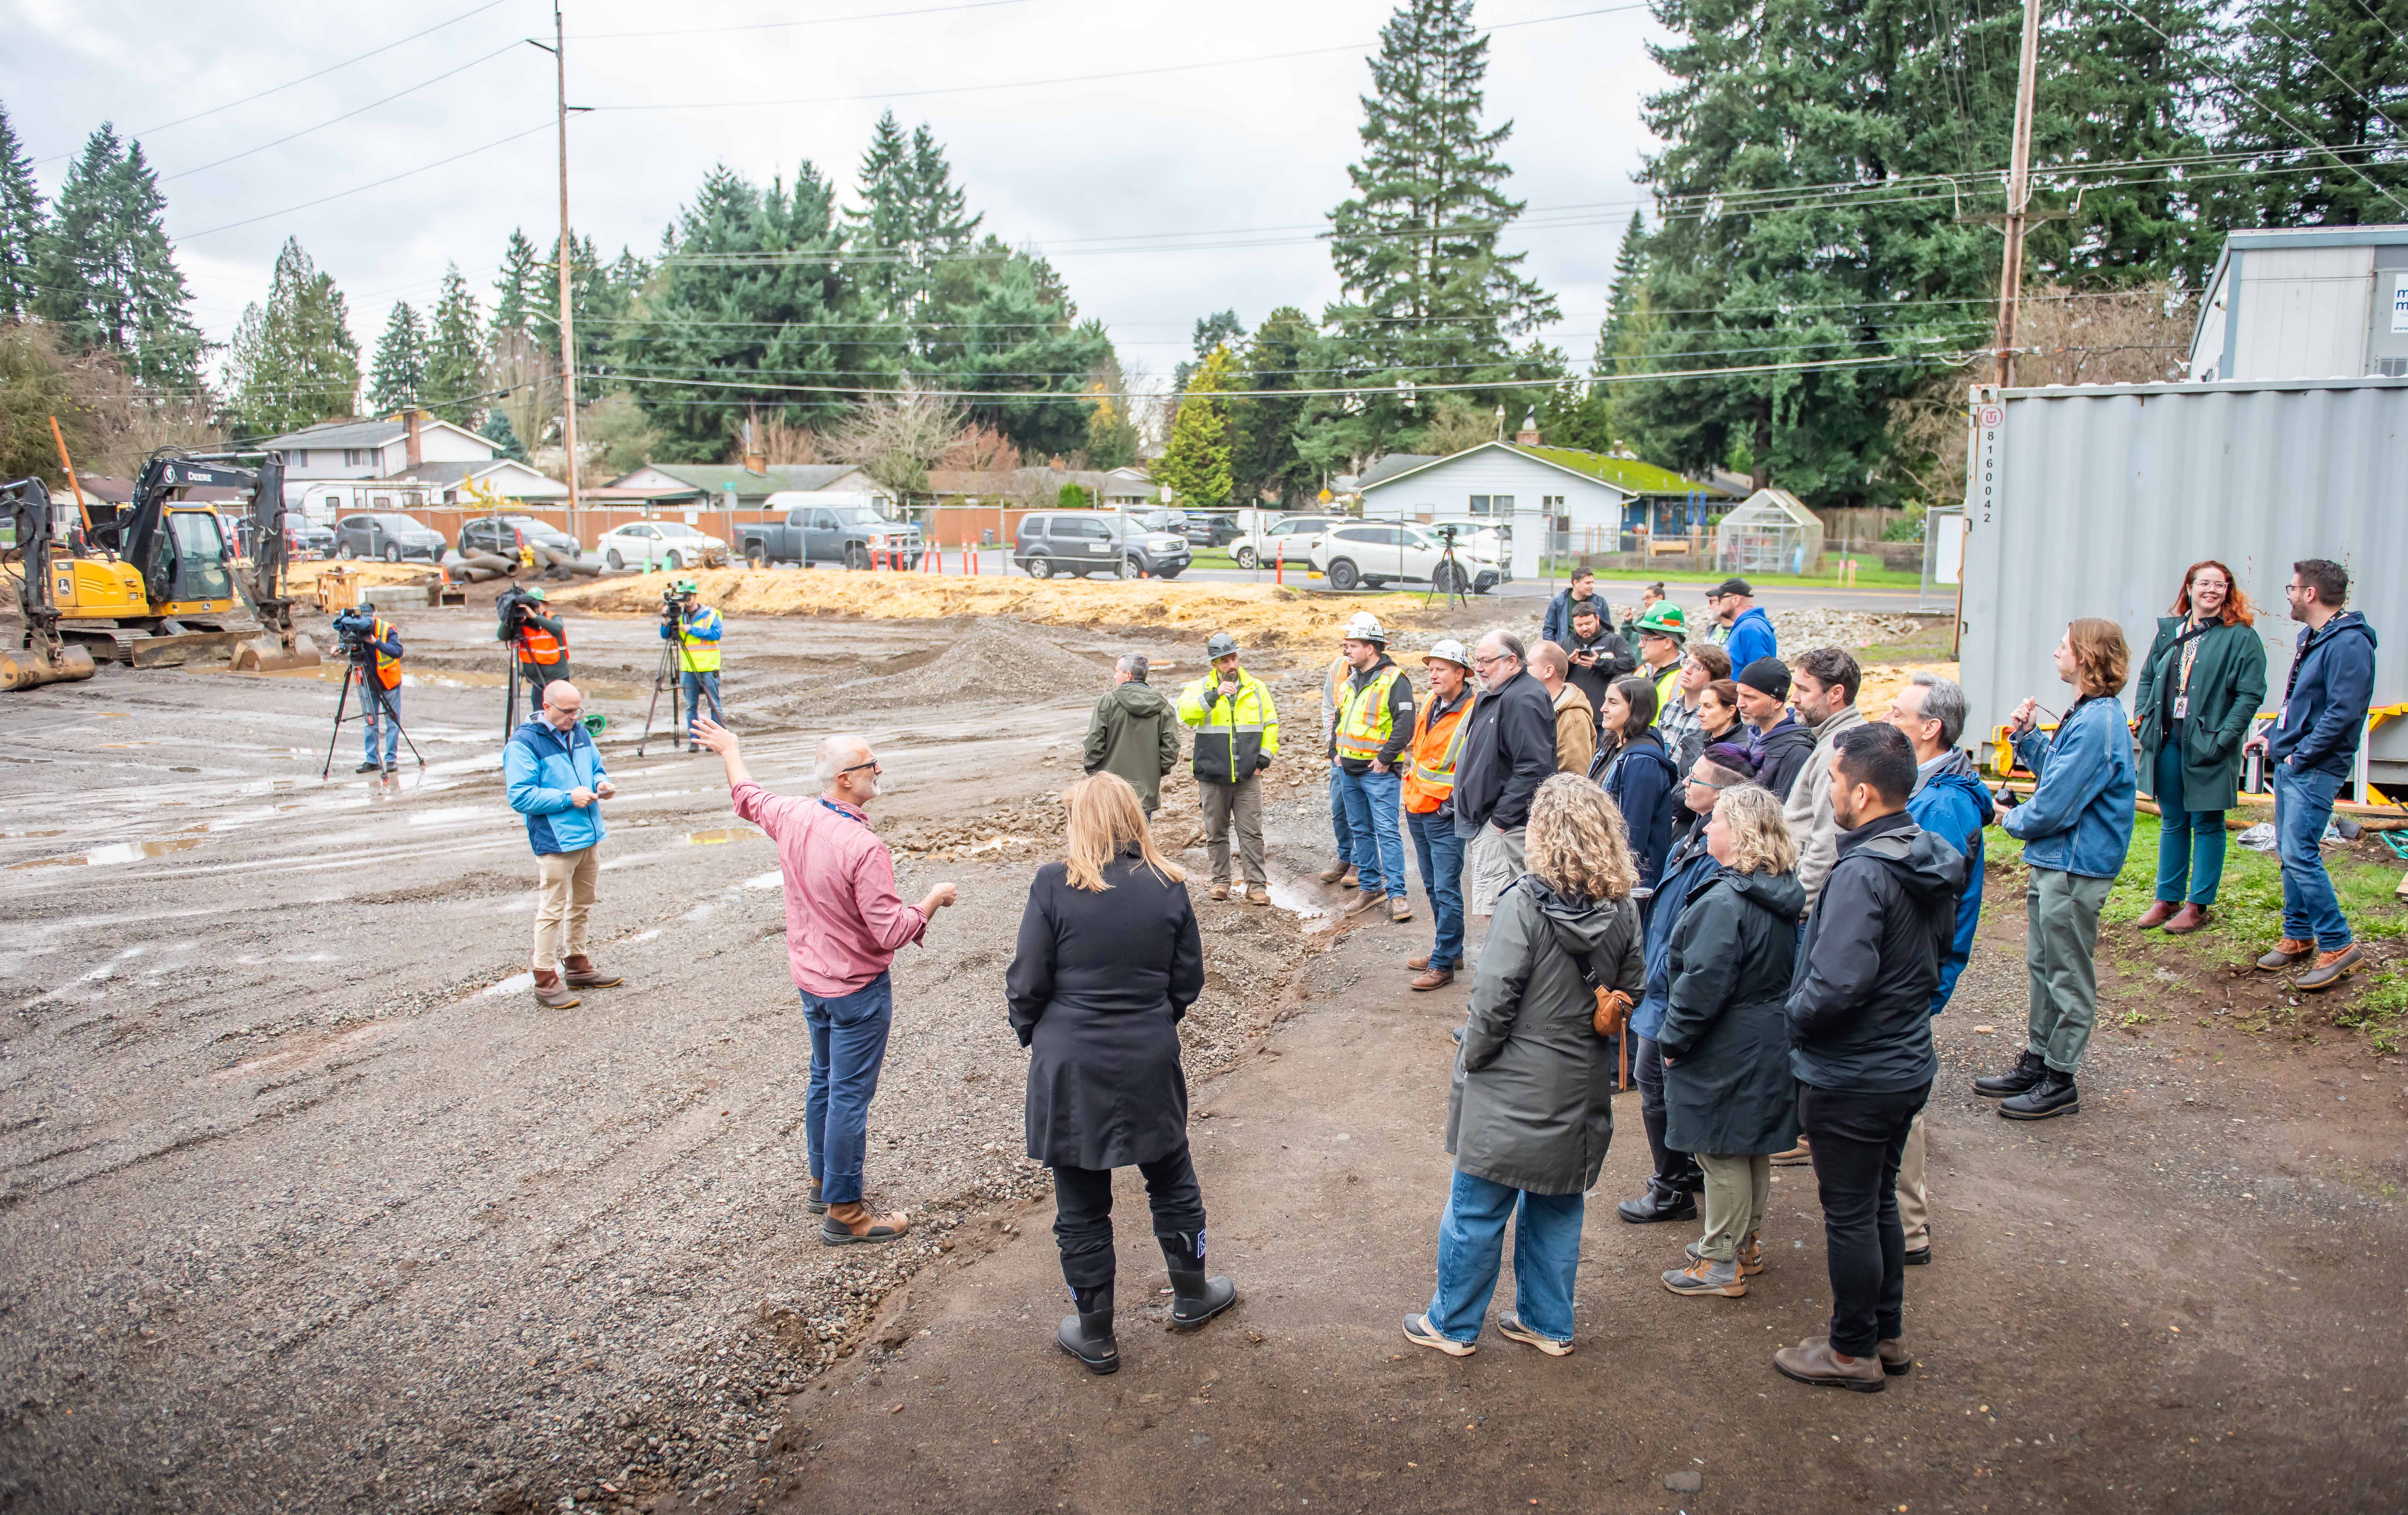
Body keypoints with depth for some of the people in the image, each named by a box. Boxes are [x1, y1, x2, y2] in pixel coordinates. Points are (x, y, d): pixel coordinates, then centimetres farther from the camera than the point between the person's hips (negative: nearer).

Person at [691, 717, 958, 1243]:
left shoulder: (793, 816, -6)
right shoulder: (863, 848, -28)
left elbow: (747, 797, 18)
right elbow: (892, 932, -27)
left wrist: (731, 750, 35)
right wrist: (933, 901, -10)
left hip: (811, 977, 8)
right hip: (857, 987, -8)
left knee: (824, 1080, 23)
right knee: (850, 1095, 0)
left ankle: (823, 1183, 39)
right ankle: (843, 1213, 9)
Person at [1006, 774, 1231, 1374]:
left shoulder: (1054, 885, -14)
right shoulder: (1167, 886, -5)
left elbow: (1027, 983, -10)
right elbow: (1189, 981, 2)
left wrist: (1032, 1034, 9)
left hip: (1070, 1067, -2)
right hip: (1150, 1065, 3)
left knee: (1081, 1206, 11)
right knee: (1172, 1181, 23)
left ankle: (1095, 1336, 24)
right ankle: (1192, 1295, 40)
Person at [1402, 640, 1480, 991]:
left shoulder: (1475, 710, -14)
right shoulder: (1429, 704, 10)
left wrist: (1454, 802, -15)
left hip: (1446, 815, -8)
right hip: (1418, 809, 8)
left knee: (1446, 890, -5)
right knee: (1433, 886, 17)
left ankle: (1443, 964, 1)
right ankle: (1450, 948, 30)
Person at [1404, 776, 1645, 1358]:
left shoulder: (1526, 903, -22)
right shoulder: (1622, 911, -6)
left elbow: (1493, 1002, -20)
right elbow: (1629, 995, 4)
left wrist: (1471, 1060, -5)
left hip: (1512, 1091, -5)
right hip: (1581, 1091, 5)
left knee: (1477, 1210, 11)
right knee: (1558, 1210, 21)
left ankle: (1454, 1324, 25)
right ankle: (1548, 1323, 33)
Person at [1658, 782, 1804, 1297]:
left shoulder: (1724, 902, -26)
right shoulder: (1780, 895, 4)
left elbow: (1703, 984, -26)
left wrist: (1673, 1040, -13)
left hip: (1726, 1054, -9)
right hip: (1769, 1043, 9)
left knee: (1721, 1154, 3)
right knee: (1752, 1148, 20)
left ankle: (1722, 1264, 14)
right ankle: (1747, 1244, 35)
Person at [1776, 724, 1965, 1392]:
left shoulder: (1861, 873, -27)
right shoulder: (1932, 861, 2)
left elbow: (1836, 986, -31)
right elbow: (1941, 944, 16)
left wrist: (1794, 1014, -13)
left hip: (1852, 1079, -9)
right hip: (1907, 1063, 9)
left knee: (1849, 1215, 7)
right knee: (1879, 1202, 22)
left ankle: (1854, 1351, 22)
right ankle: (1888, 1334, 35)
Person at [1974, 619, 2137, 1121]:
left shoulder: (2097, 724, -23)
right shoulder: (2088, 715, 9)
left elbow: (2054, 807, -23)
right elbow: (2055, 770, 17)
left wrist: (2013, 820, -5)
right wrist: (2026, 737, 5)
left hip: (2075, 868, -10)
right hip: (2052, 861, 10)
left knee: (2068, 976, 2)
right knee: (2044, 967, 18)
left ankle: (2060, 1081, 14)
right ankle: (2037, 1063, 30)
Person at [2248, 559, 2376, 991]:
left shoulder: (2349, 644, -17)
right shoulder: (2311, 638, 14)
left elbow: (2344, 712, -22)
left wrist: (2301, 755, -18)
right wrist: (2272, 735, 15)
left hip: (2315, 769, -10)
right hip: (2290, 763, 10)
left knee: (2300, 855, -12)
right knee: (2289, 854, 13)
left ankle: (2338, 945, -4)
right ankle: (2299, 936, 23)